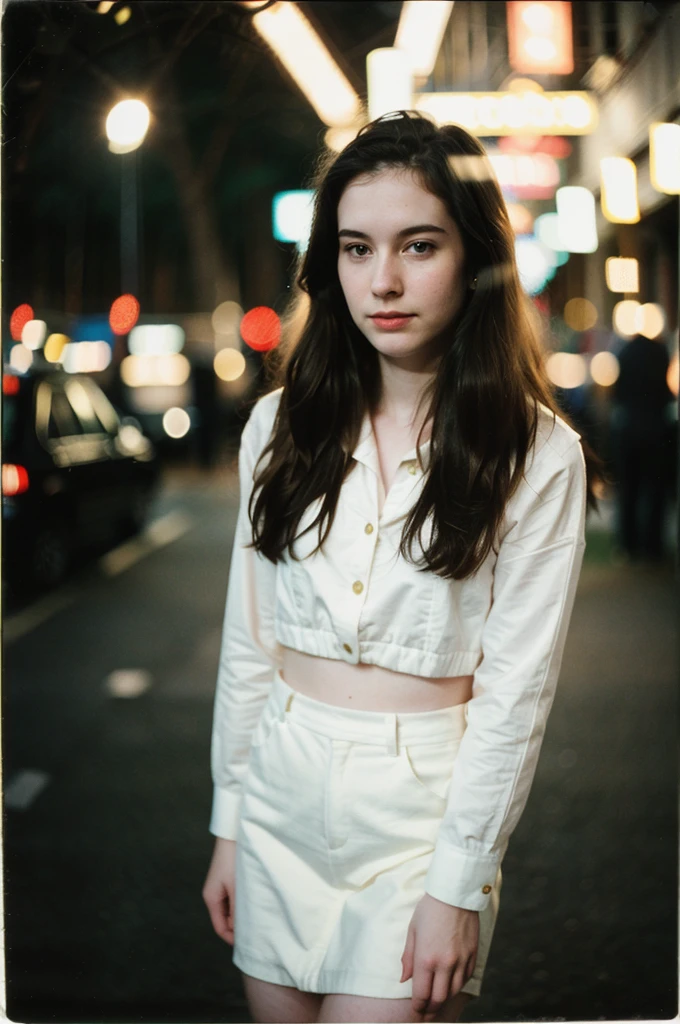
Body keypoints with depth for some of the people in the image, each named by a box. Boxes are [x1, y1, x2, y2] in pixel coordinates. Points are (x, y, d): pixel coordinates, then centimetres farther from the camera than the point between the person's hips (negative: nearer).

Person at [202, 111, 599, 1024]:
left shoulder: (537, 457, -9)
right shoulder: (283, 424, 2)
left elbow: (516, 686, -10)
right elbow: (248, 637, 6)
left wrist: (459, 882, -11)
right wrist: (228, 823, 8)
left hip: (426, 803, -4)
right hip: (284, 786, 4)